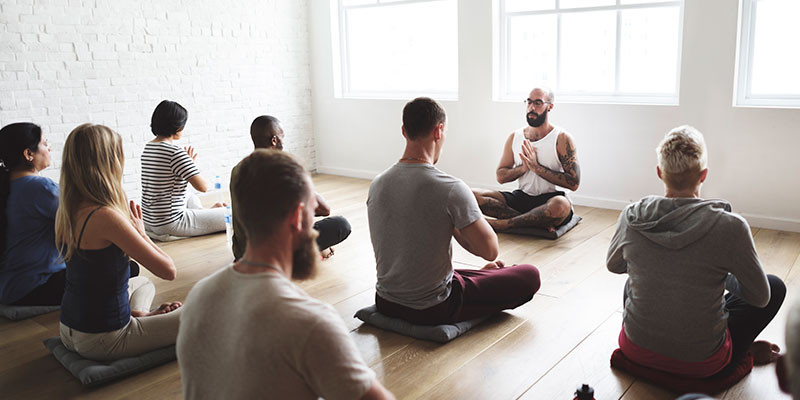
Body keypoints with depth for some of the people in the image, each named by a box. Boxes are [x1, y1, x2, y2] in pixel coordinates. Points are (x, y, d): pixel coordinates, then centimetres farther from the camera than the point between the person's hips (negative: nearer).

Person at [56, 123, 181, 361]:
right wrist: (141, 232, -8)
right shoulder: (105, 217, -26)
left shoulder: (65, 211, 1)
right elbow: (168, 270, -22)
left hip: (69, 332, 8)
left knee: (141, 283, 34)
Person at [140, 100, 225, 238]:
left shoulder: (147, 148, 8)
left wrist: (188, 162, 19)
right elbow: (203, 187, -19)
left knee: (192, 199, 41)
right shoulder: (175, 152, -19)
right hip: (170, 225, -10)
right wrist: (190, 164, -1)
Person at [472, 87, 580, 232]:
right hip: (521, 197, 5)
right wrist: (523, 167, -9)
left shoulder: (562, 138, -4)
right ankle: (538, 222, -24)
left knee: (561, 205, -42)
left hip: (550, 199, -4)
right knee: (473, 196, -18)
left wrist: (537, 167, -16)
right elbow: (500, 176, 11)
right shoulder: (515, 137, 10)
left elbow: (574, 183, -12)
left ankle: (502, 224, -26)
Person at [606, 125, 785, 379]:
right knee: (775, 286, 18)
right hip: (699, 363, -3)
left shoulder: (631, 217, -13)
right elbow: (760, 298, -6)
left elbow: (613, 265, 8)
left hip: (636, 349, 3)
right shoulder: (730, 227, -22)